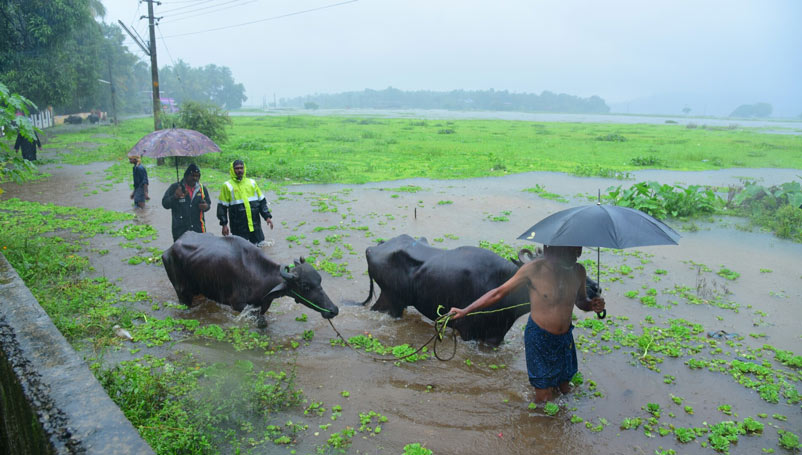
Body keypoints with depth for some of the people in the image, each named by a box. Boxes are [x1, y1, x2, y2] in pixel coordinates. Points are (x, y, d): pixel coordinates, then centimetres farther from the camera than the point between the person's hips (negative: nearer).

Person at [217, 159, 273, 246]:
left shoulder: (252, 183, 9)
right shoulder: (227, 186, -1)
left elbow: (262, 201, 14)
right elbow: (222, 206, 1)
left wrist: (267, 216, 6)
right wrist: (224, 224, -4)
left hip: (255, 224, 4)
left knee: (261, 245, 7)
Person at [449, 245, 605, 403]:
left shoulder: (578, 271, -6)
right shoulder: (534, 269, -20)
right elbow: (499, 292, -13)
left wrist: (592, 305, -11)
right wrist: (465, 311, -15)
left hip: (565, 338, 5)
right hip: (539, 338, -5)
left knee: (564, 390, 17)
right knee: (545, 399, 1)